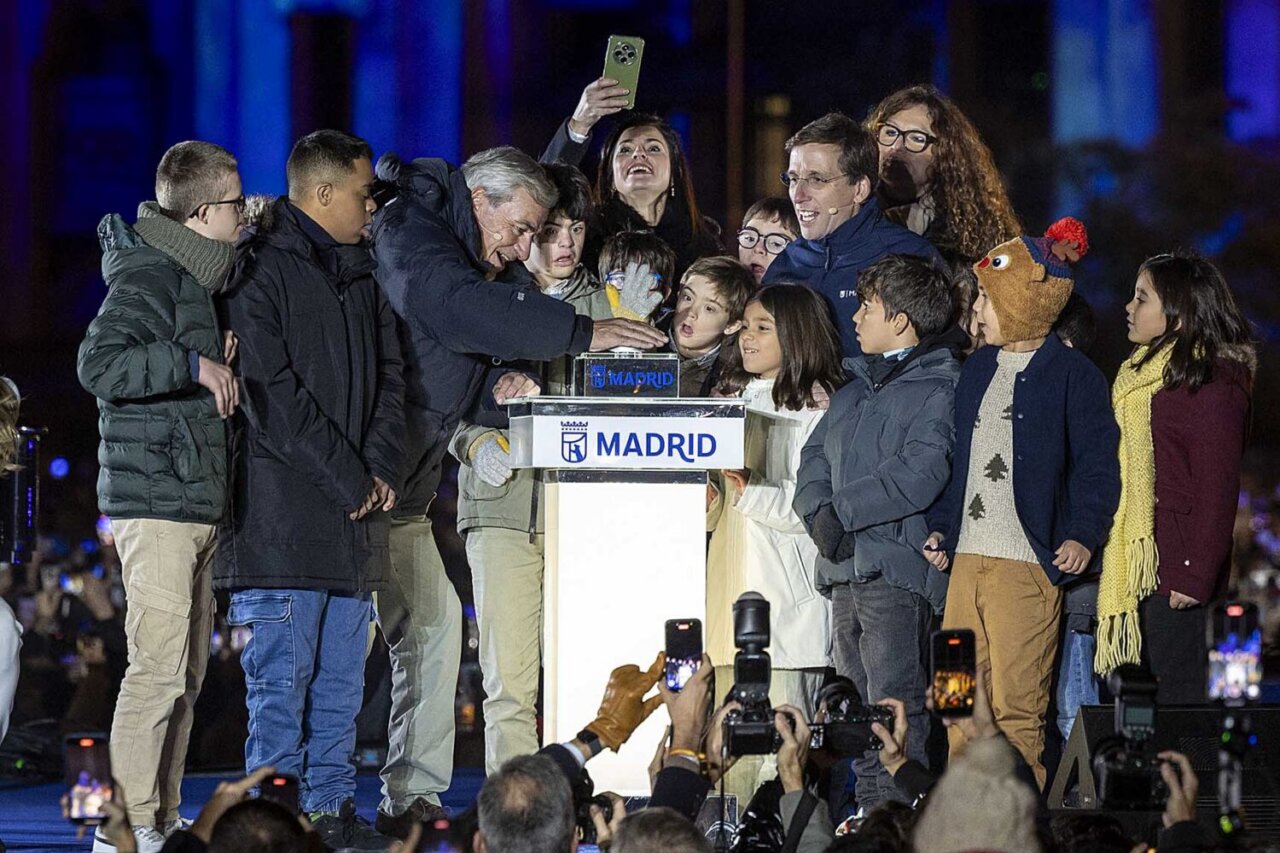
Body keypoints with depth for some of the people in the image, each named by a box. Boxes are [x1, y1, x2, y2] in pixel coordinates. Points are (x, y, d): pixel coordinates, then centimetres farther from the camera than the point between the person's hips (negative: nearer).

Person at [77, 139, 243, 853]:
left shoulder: (196, 278, 19)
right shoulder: (148, 277, -12)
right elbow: (99, 365, -25)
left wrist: (225, 365, 12)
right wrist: (194, 364, -24)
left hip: (196, 502, 10)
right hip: (156, 501, -10)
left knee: (187, 672, 11)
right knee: (158, 666, -12)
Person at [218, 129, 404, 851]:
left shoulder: (362, 275, 18)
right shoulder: (264, 270, -7)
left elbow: (390, 376, 16)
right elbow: (273, 392, -14)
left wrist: (383, 470, -1)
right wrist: (348, 479, -14)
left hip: (359, 515, 7)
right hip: (287, 511, -7)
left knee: (342, 674, 9)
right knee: (282, 674, -6)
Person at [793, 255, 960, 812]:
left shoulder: (939, 388, -6)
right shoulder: (856, 385, 21)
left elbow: (920, 475, -18)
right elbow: (816, 453, 17)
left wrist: (842, 510, -15)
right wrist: (819, 511, -3)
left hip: (896, 567, -9)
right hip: (844, 567, 9)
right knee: (856, 707, 12)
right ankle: (868, 812, 18)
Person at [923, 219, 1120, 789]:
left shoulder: (1072, 374, -3)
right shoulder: (977, 369, 18)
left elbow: (1096, 461, -8)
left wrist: (1083, 534, -19)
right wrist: (940, 528, 13)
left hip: (1026, 563, -7)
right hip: (966, 559, 7)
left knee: (1016, 706, -6)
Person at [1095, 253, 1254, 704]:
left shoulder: (1212, 382, -12)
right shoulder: (1145, 372, 18)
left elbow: (1217, 487, -16)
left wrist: (1195, 575, -20)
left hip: (1175, 565, -9)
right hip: (1139, 561, 9)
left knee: (1176, 692, -8)